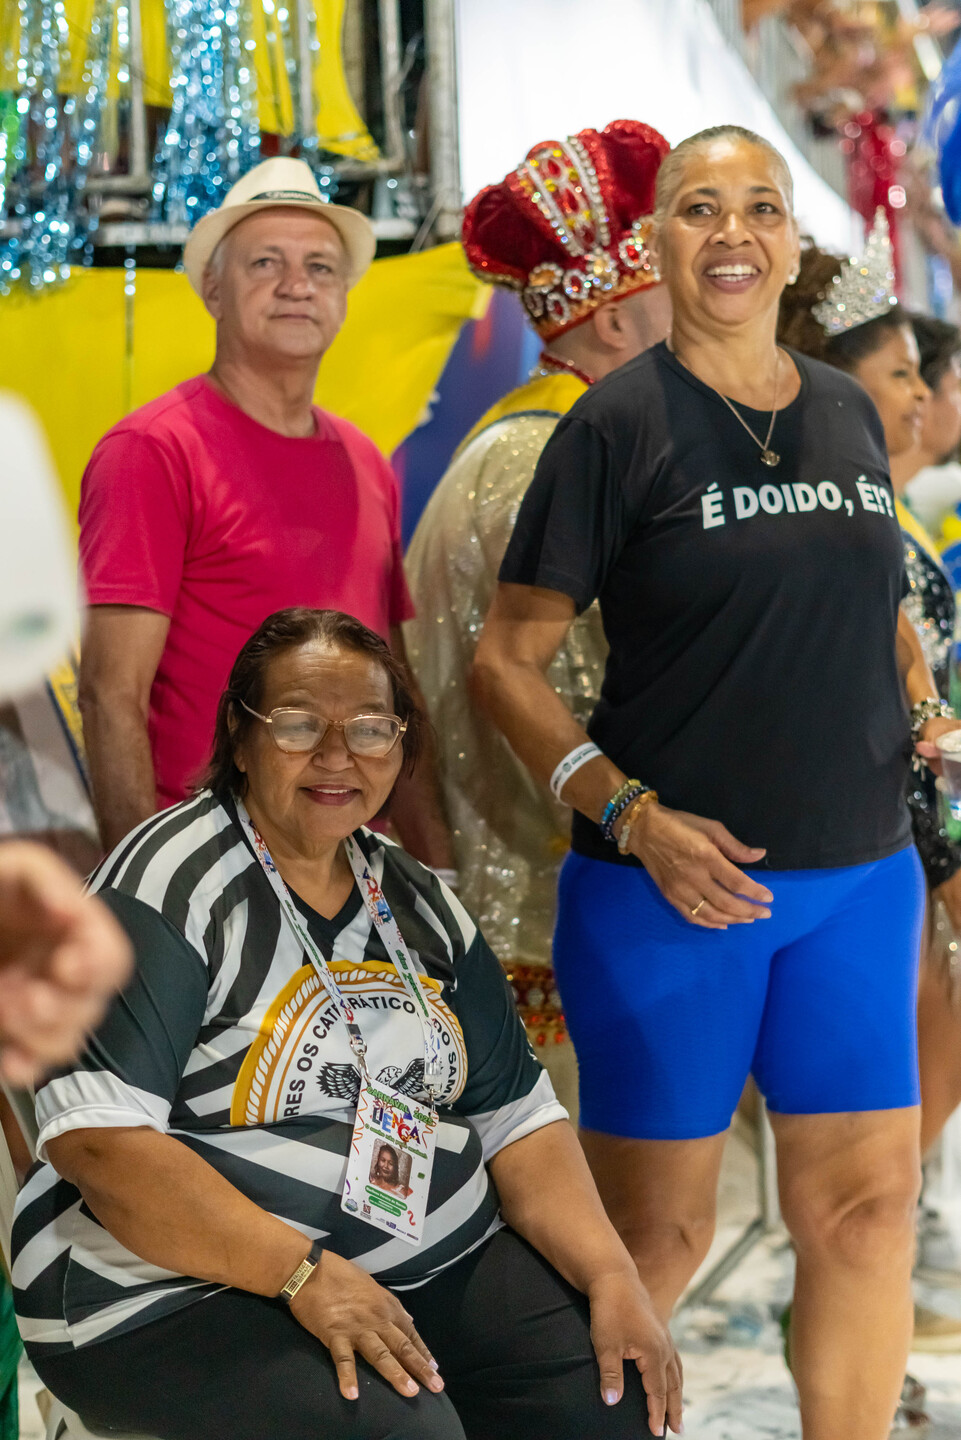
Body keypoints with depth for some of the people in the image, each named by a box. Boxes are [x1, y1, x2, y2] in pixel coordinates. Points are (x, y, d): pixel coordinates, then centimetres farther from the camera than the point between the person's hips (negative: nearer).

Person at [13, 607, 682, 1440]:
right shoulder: (173, 882, -11)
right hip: (181, 1292, -6)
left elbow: (517, 1117, 10)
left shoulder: (419, 903, 11)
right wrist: (304, 1272, -27)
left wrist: (611, 1275, -6)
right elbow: (94, 1136, -20)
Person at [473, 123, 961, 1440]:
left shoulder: (849, 411, 9)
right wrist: (634, 816, -16)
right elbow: (506, 660, -6)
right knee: (657, 1223, 5)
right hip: (669, 886, -4)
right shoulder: (620, 424, -6)